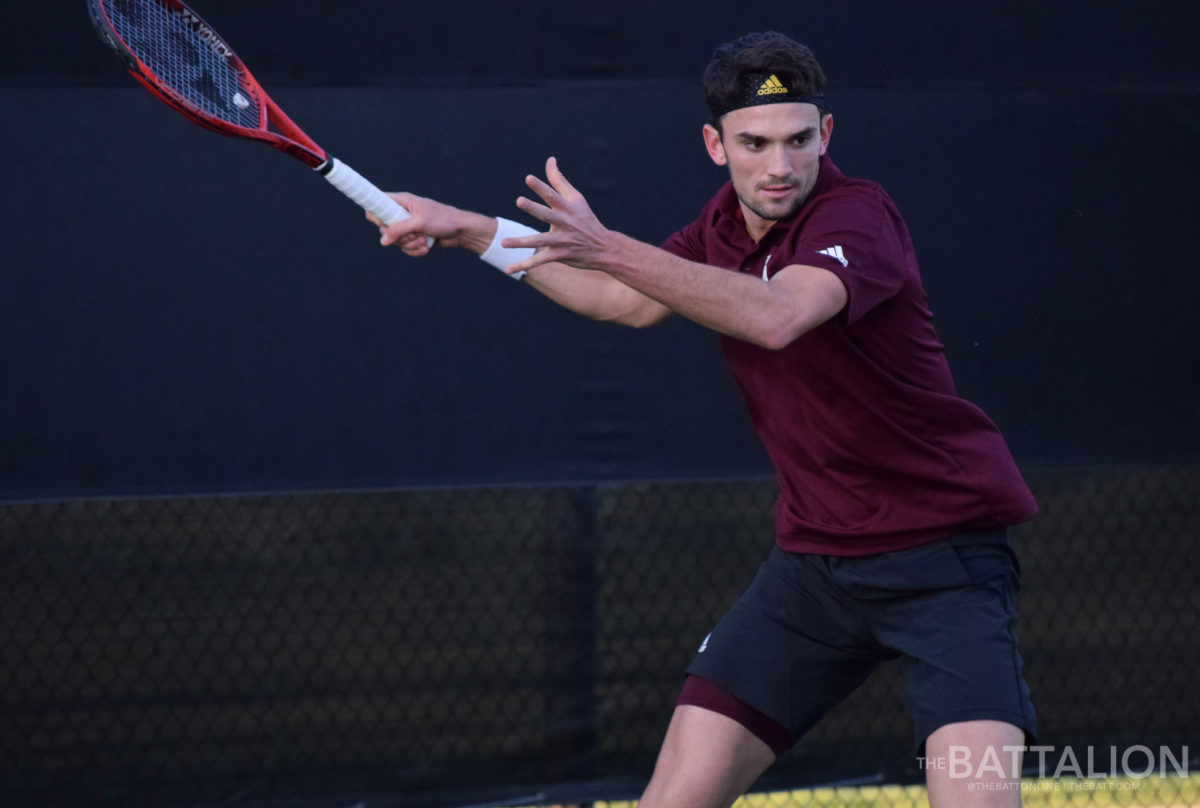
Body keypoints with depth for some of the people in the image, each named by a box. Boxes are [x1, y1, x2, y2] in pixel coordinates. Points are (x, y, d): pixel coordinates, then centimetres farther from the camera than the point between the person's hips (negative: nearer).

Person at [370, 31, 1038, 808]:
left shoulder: (858, 214, -19)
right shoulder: (725, 227, 5)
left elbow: (775, 317, -38)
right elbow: (628, 302, 22)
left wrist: (611, 250, -46)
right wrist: (473, 230, 20)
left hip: (942, 555, -6)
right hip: (815, 560, 6)